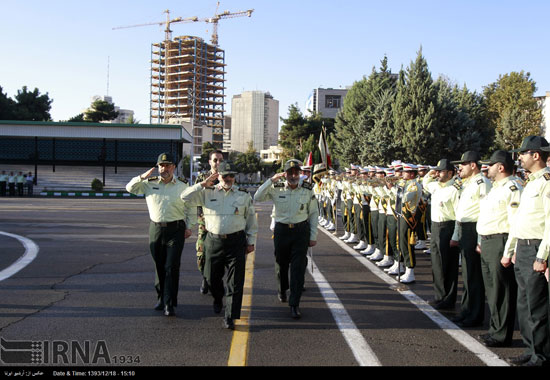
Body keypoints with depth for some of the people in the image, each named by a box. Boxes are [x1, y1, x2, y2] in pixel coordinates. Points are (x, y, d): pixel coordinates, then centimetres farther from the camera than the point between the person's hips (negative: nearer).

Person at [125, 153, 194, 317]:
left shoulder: (183, 185, 2)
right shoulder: (149, 184, 7)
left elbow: (191, 208, 9)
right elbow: (130, 188, 9)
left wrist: (189, 226, 3)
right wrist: (142, 177, -6)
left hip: (176, 229, -2)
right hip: (155, 229, 3)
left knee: (172, 267, -8)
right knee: (159, 266, 10)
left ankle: (169, 304, -6)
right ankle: (161, 298, 24)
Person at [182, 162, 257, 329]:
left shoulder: (244, 195, 7)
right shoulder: (207, 193, 5)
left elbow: (251, 219, 12)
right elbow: (185, 197, -5)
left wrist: (251, 241, 9)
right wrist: (204, 184, -10)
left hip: (236, 241, -1)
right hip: (213, 241, 1)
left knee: (235, 281, -5)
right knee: (212, 277, 12)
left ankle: (230, 317, 1)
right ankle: (218, 300, 44)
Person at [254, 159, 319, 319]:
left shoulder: (307, 191, -1)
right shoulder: (276, 189, -3)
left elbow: (314, 213, 5)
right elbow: (257, 198, -14)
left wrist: (313, 236, 2)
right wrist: (272, 180, -18)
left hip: (301, 231, -1)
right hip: (281, 230, 1)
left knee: (298, 268, -5)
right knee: (281, 264, 15)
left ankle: (294, 304, 0)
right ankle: (282, 290, 44)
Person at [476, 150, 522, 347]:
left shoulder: (512, 189, -14)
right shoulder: (495, 189, 19)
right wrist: (481, 241, 22)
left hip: (501, 242, -10)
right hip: (487, 243, 10)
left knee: (501, 291, -4)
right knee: (491, 289, 16)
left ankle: (502, 335, 4)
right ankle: (495, 328, 26)